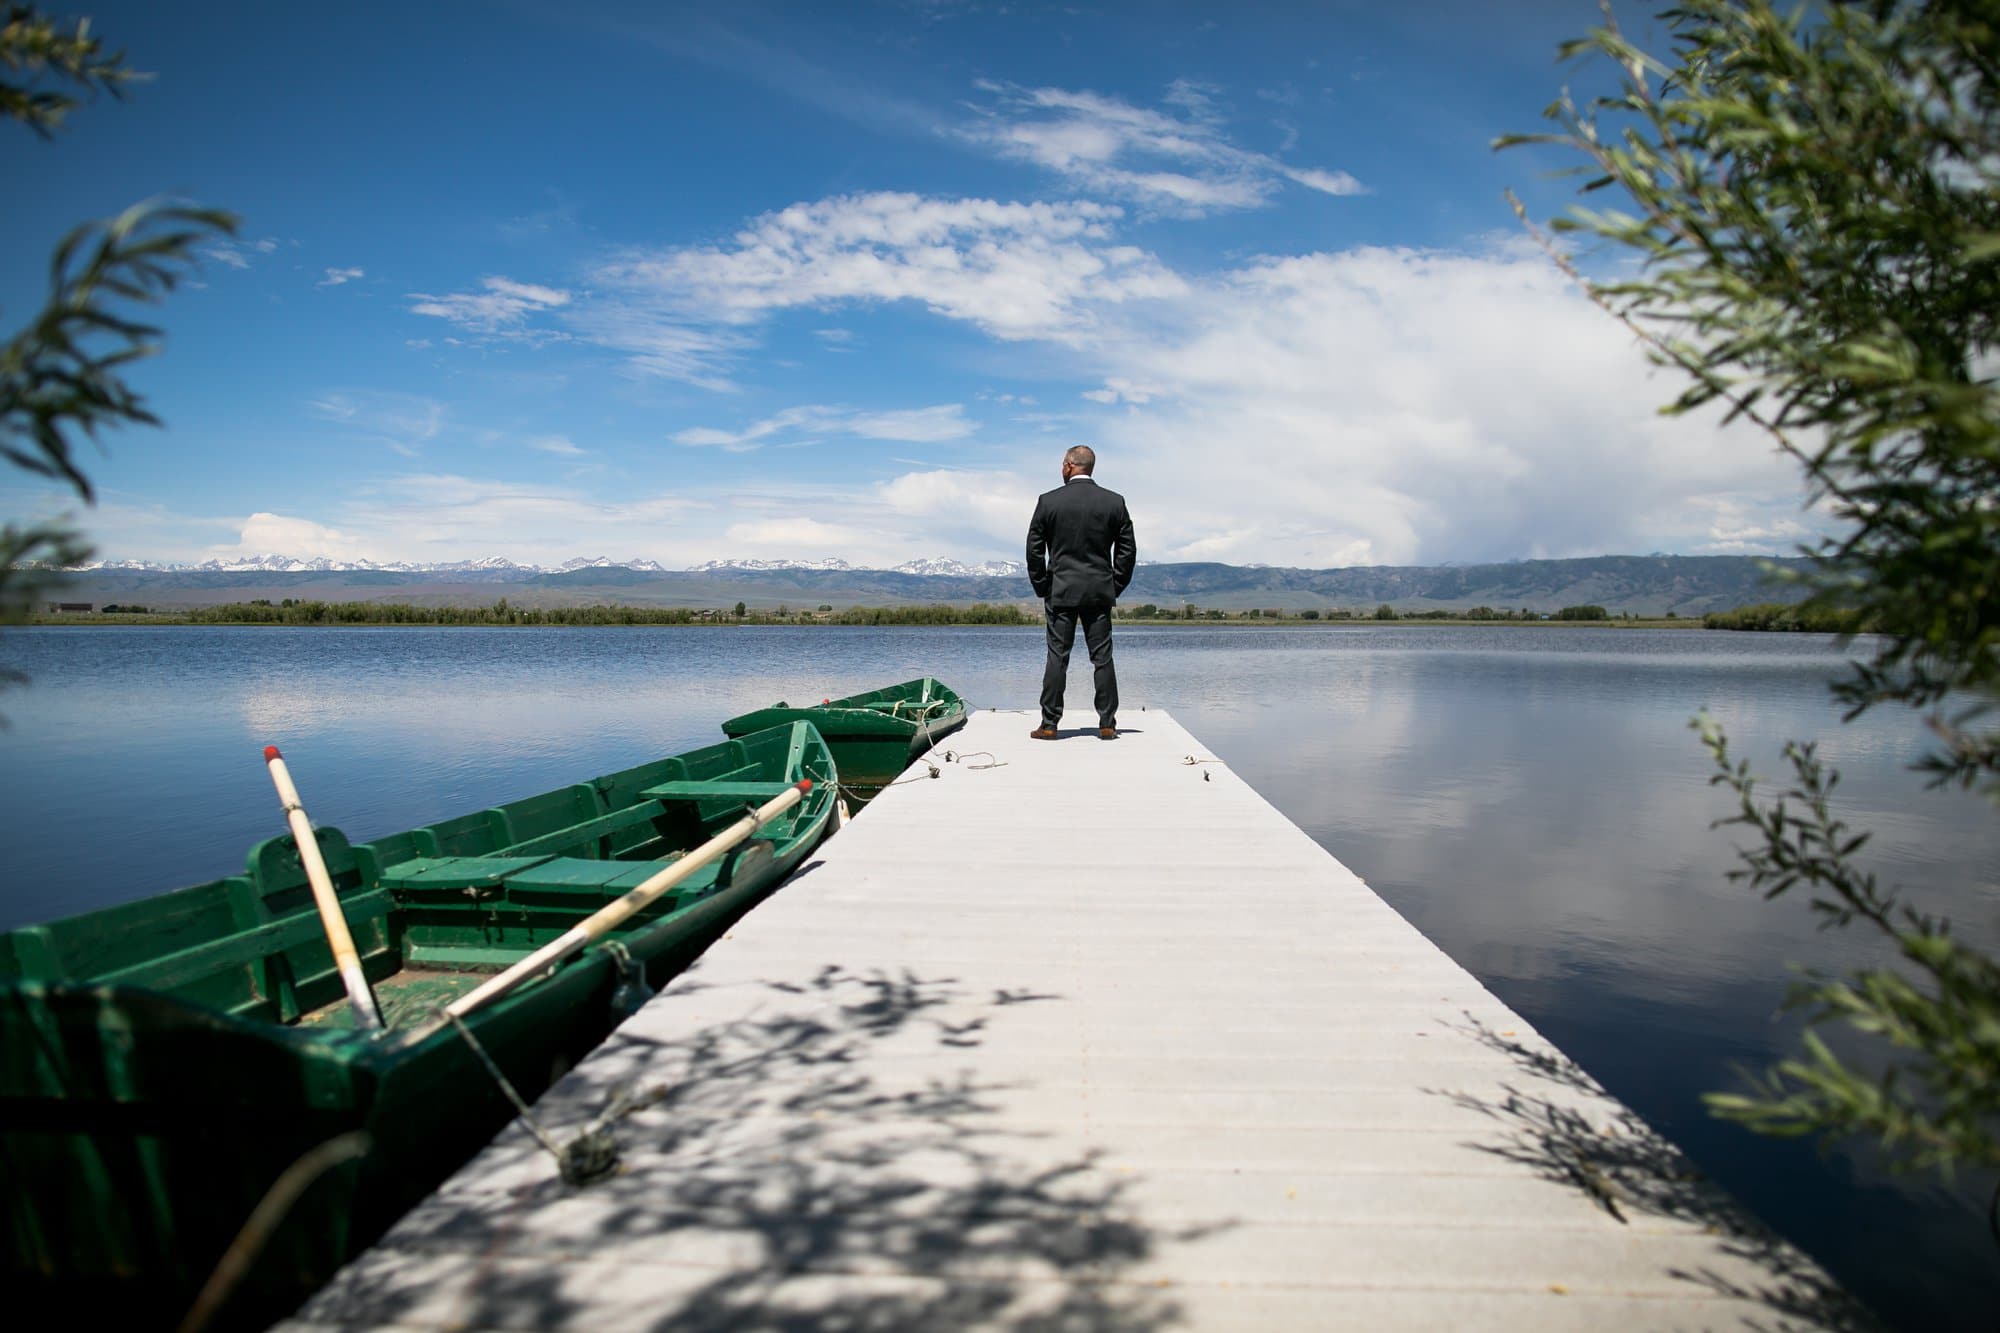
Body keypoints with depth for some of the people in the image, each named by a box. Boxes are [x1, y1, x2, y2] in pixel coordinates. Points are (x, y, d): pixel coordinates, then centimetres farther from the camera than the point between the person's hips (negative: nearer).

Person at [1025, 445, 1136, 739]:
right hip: (1100, 591, 2)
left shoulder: (1048, 501, -4)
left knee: (1057, 657, 2)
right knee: (1102, 657, 5)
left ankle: (1049, 724, 4)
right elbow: (1127, 549, 3)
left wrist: (1042, 588, 8)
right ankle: (1107, 724, 8)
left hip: (1061, 591, -1)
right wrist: (1116, 587, 11)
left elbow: (1034, 549, -1)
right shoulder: (1115, 502, 2)